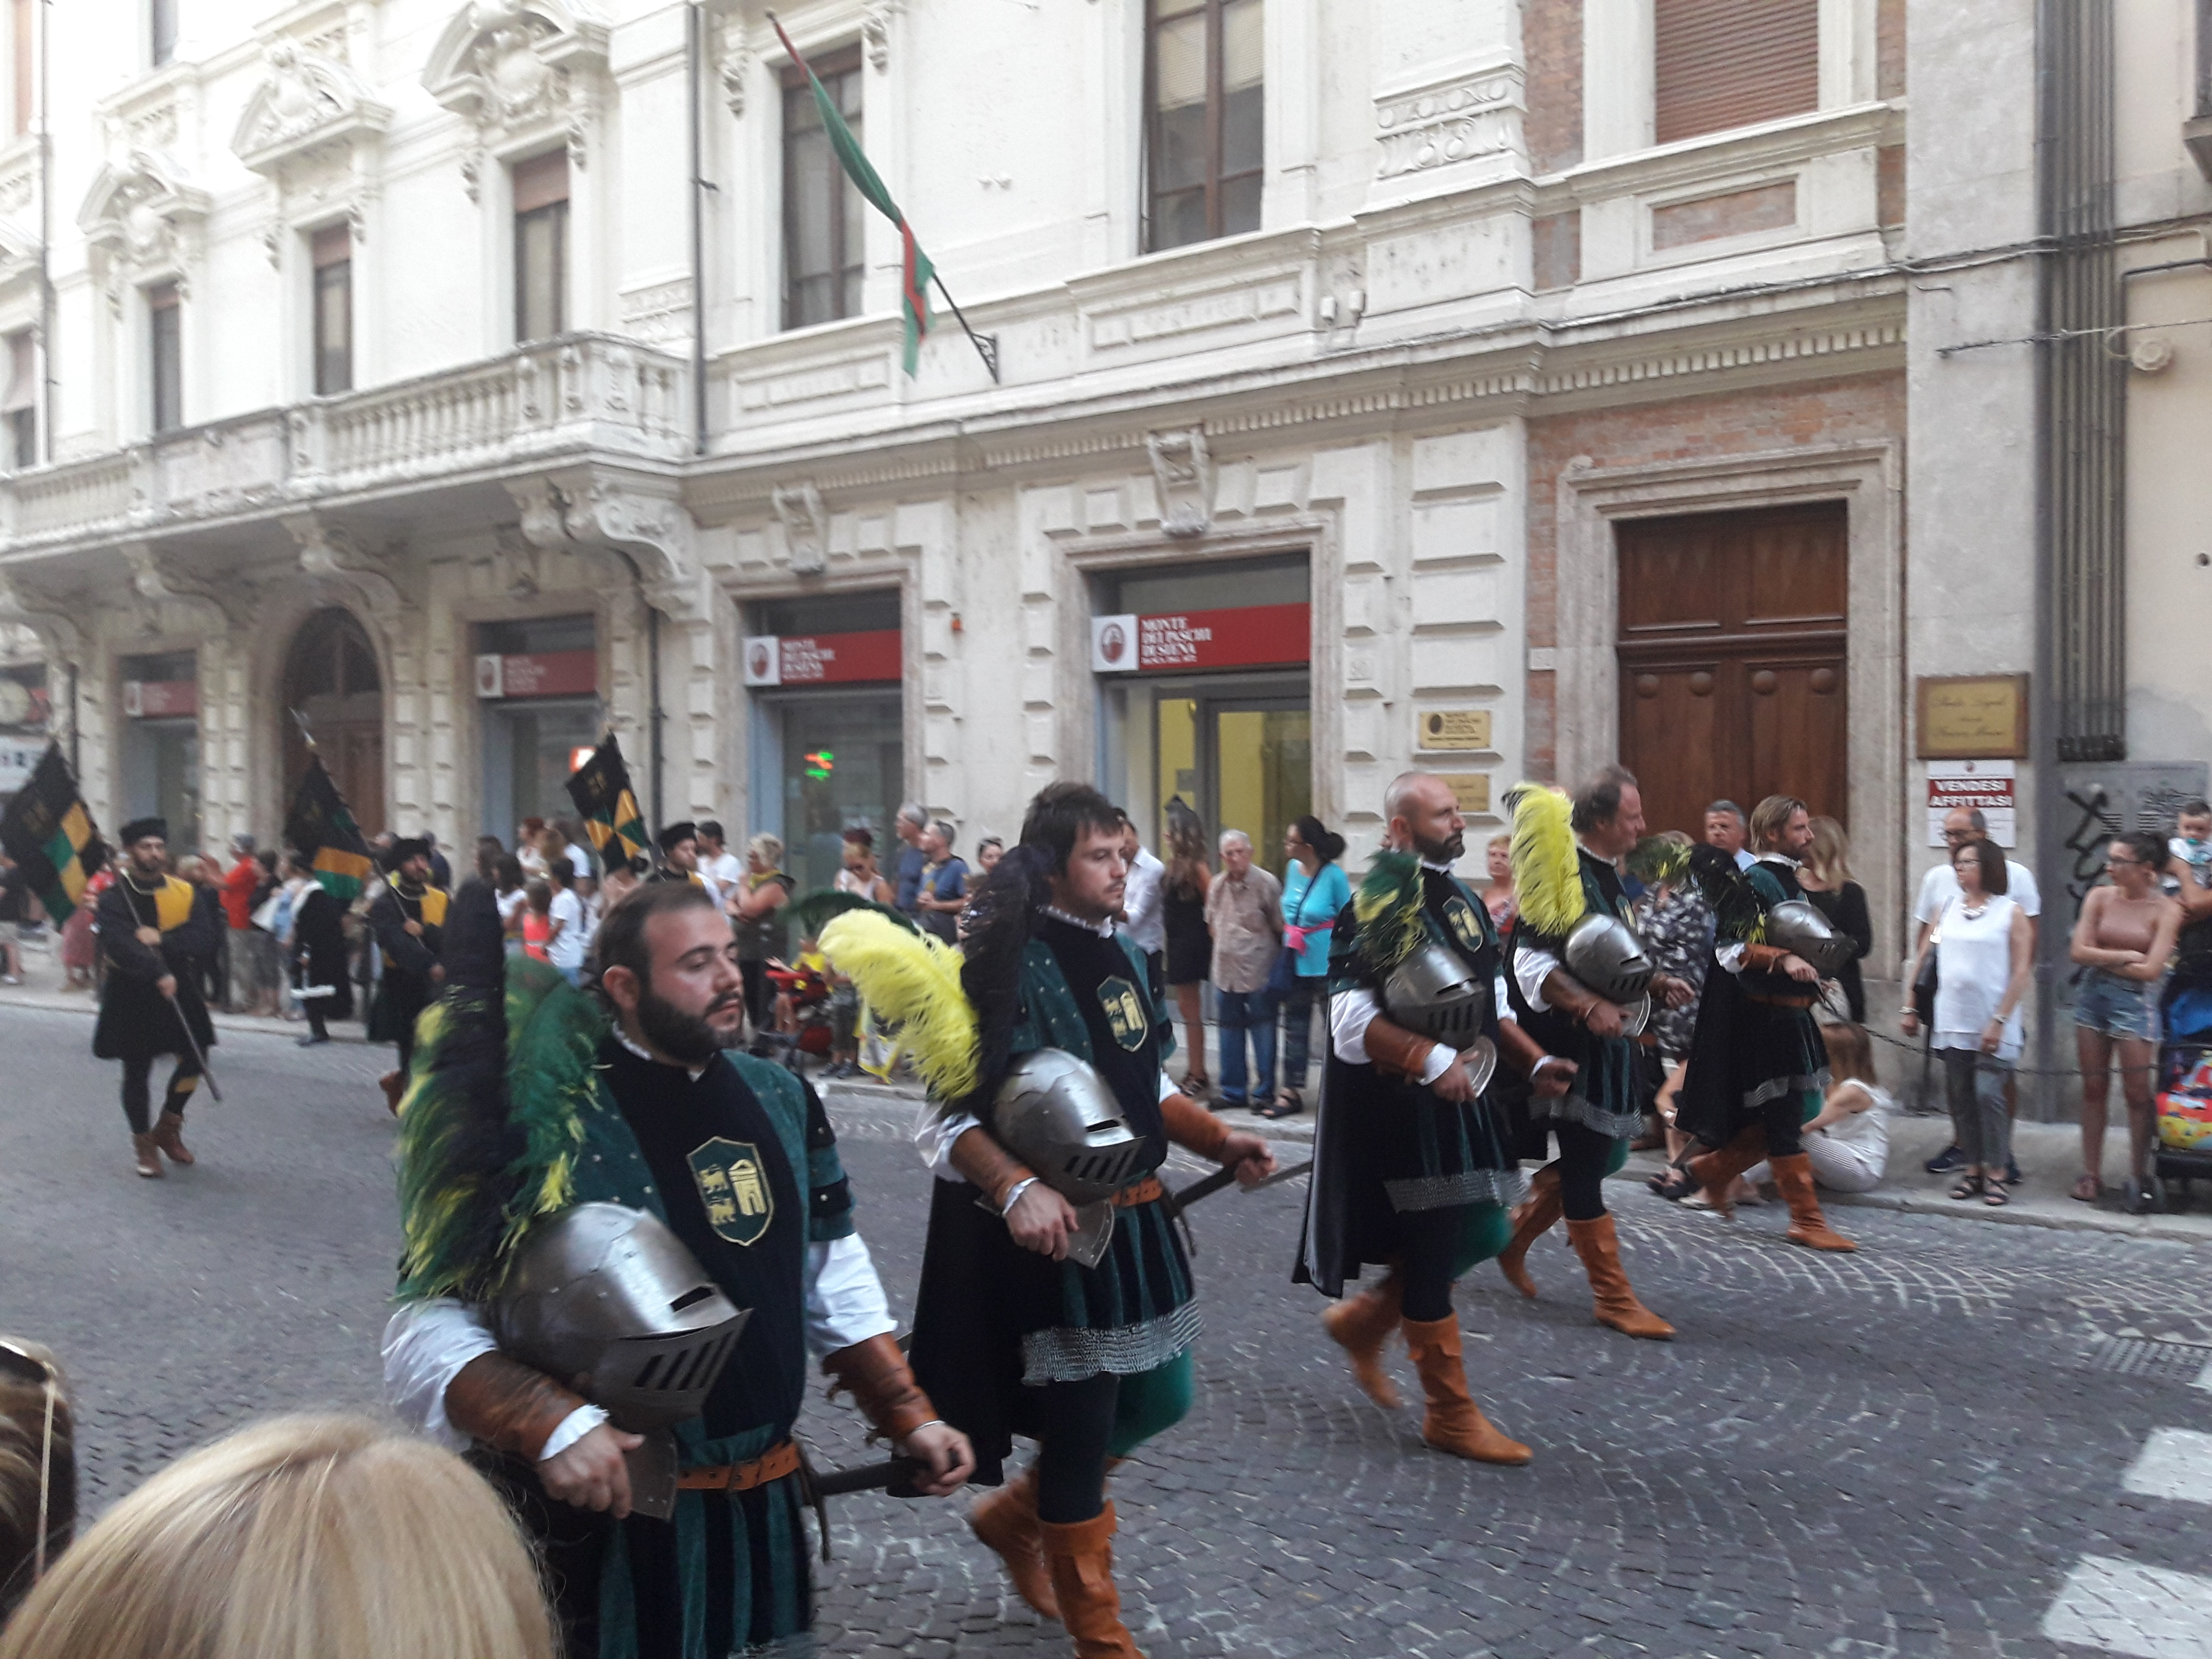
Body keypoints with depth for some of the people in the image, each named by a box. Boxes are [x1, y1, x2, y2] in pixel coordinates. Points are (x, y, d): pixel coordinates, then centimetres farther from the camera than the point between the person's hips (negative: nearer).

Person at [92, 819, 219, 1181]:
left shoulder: (184, 892, 3)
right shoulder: (114, 897, -8)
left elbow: (204, 938, -8)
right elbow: (120, 944, -23)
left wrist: (162, 939, -23)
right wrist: (158, 974, -36)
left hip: (179, 990, 4)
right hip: (132, 996, -3)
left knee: (194, 1059, 3)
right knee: (137, 1072, 5)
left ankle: (168, 1130, 26)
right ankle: (144, 1144, 20)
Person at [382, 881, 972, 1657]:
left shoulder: (779, 1098, 1)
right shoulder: (554, 1126, -18)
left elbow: (836, 1286, 12)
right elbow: (427, 1332, -17)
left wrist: (908, 1417, 9)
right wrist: (551, 1423, -30)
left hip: (765, 1504, 6)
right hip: (615, 1516, -5)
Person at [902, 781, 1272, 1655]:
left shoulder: (1119, 955, 7)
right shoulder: (1012, 969, -18)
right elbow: (950, 1118, -18)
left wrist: (1221, 1141, 4)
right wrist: (1017, 1189, -33)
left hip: (1138, 1221, 8)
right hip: (1059, 1232, -8)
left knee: (1159, 1399, 18)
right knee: (1079, 1429, 5)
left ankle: (1013, 1516, 40)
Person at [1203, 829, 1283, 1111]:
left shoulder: (1266, 882, -10)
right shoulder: (1217, 886, 8)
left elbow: (1280, 927, -5)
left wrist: (1266, 950, -1)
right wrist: (1225, 946, 12)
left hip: (1259, 971, -5)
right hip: (1226, 970, 6)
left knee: (1263, 1032, 2)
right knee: (1229, 1031, 11)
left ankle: (1264, 1091, 12)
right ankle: (1233, 1091, 21)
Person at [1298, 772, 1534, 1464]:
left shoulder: (1458, 897, 11)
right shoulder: (1377, 905, -15)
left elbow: (1486, 999, 20)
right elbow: (1352, 1022, -22)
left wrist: (1533, 1057, 11)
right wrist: (1433, 1060, -27)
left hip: (1460, 1100, 9)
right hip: (1401, 1107, -9)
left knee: (1476, 1234, 13)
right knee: (1433, 1253, 1)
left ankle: (1361, 1322, 34)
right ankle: (1451, 1415, 16)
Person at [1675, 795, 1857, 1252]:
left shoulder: (1790, 881, 15)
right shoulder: (1755, 882, -13)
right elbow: (1731, 949, -21)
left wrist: (1812, 978, 16)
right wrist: (1783, 959, -31)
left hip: (1792, 1016, 9)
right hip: (1765, 1016, -9)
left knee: (1787, 1115, 14)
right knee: (1785, 1120, -2)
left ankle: (1714, 1168, 28)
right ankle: (1807, 1220, 6)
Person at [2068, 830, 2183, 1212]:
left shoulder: (2166, 910, -7)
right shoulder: (2099, 897, 1)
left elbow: (2149, 970, -14)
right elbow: (2079, 951, -4)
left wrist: (2102, 958, -7)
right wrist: (2125, 956, -10)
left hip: (2135, 1001, -3)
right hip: (2093, 995, 3)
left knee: (2137, 1093, 0)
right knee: (2094, 1087, 8)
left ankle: (2137, 1180, 10)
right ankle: (2091, 1173, 17)